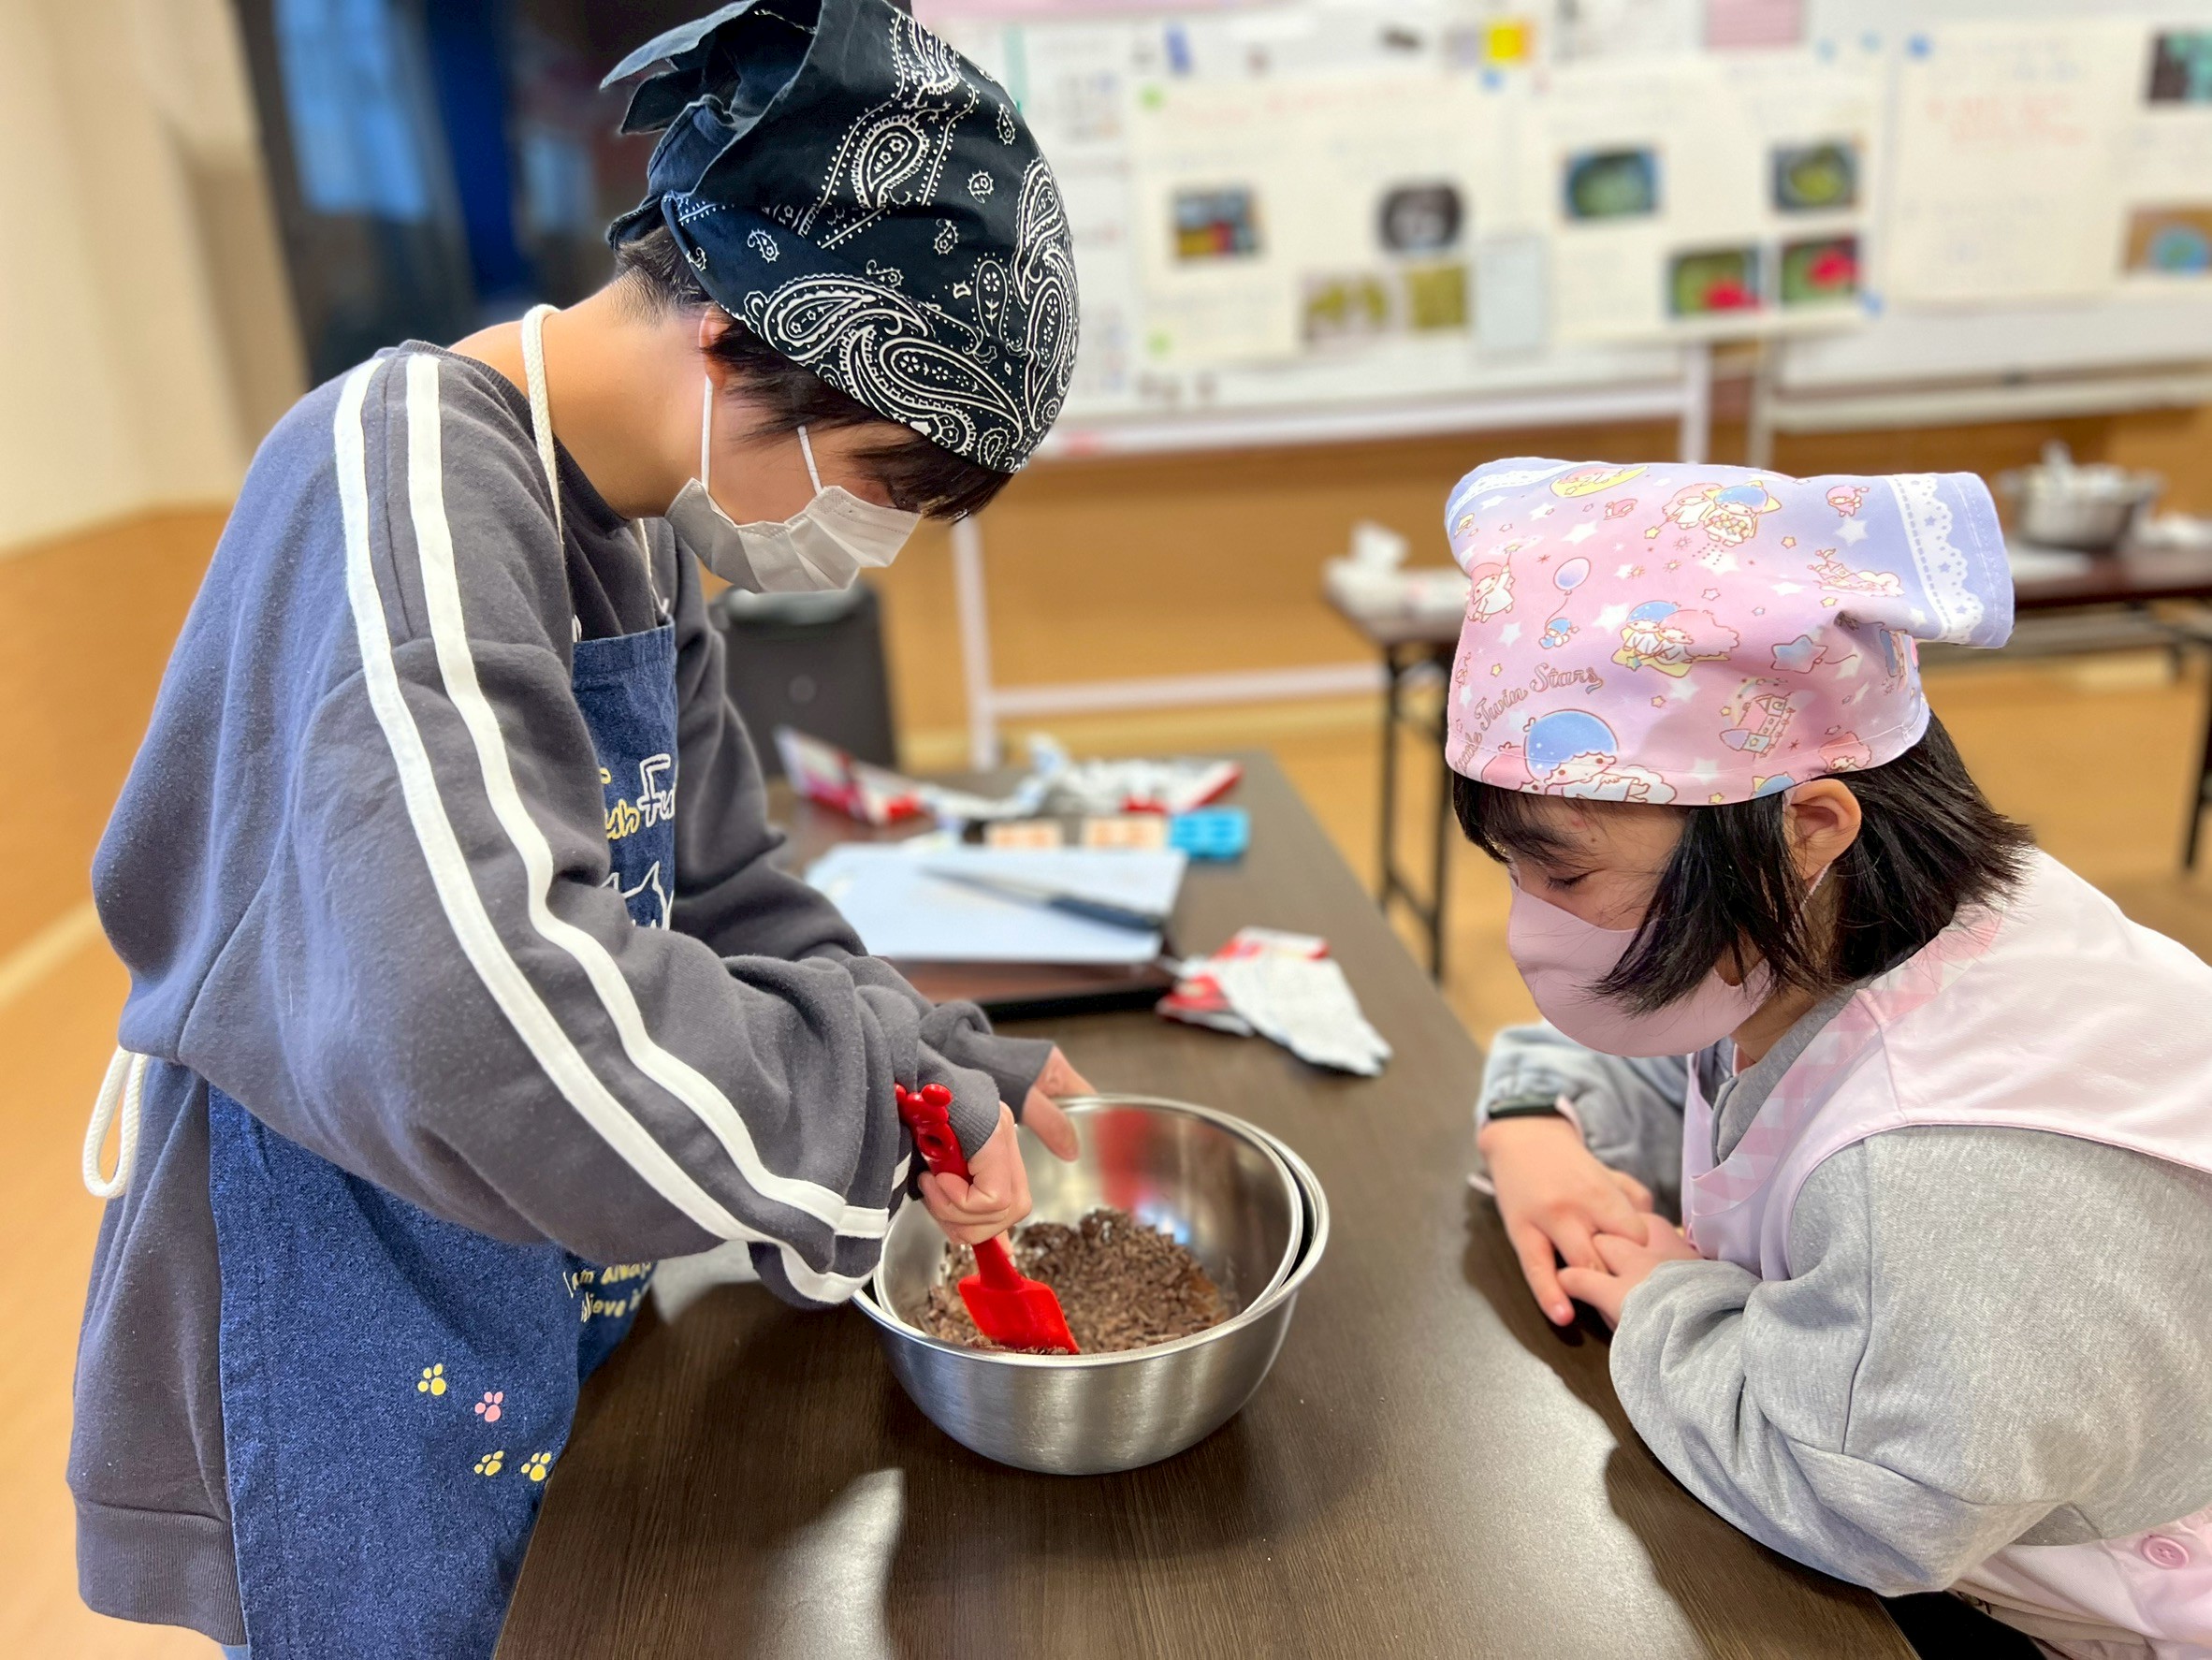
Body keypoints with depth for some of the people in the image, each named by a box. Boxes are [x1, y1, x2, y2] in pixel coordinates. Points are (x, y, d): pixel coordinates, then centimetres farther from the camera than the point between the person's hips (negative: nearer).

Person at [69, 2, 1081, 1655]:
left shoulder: (646, 525, 2)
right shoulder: (408, 479, -27)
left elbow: (720, 896, 7)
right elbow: (485, 1012, -42)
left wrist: (950, 1072, -2)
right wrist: (881, 1098, -29)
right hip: (359, 1343, -8)